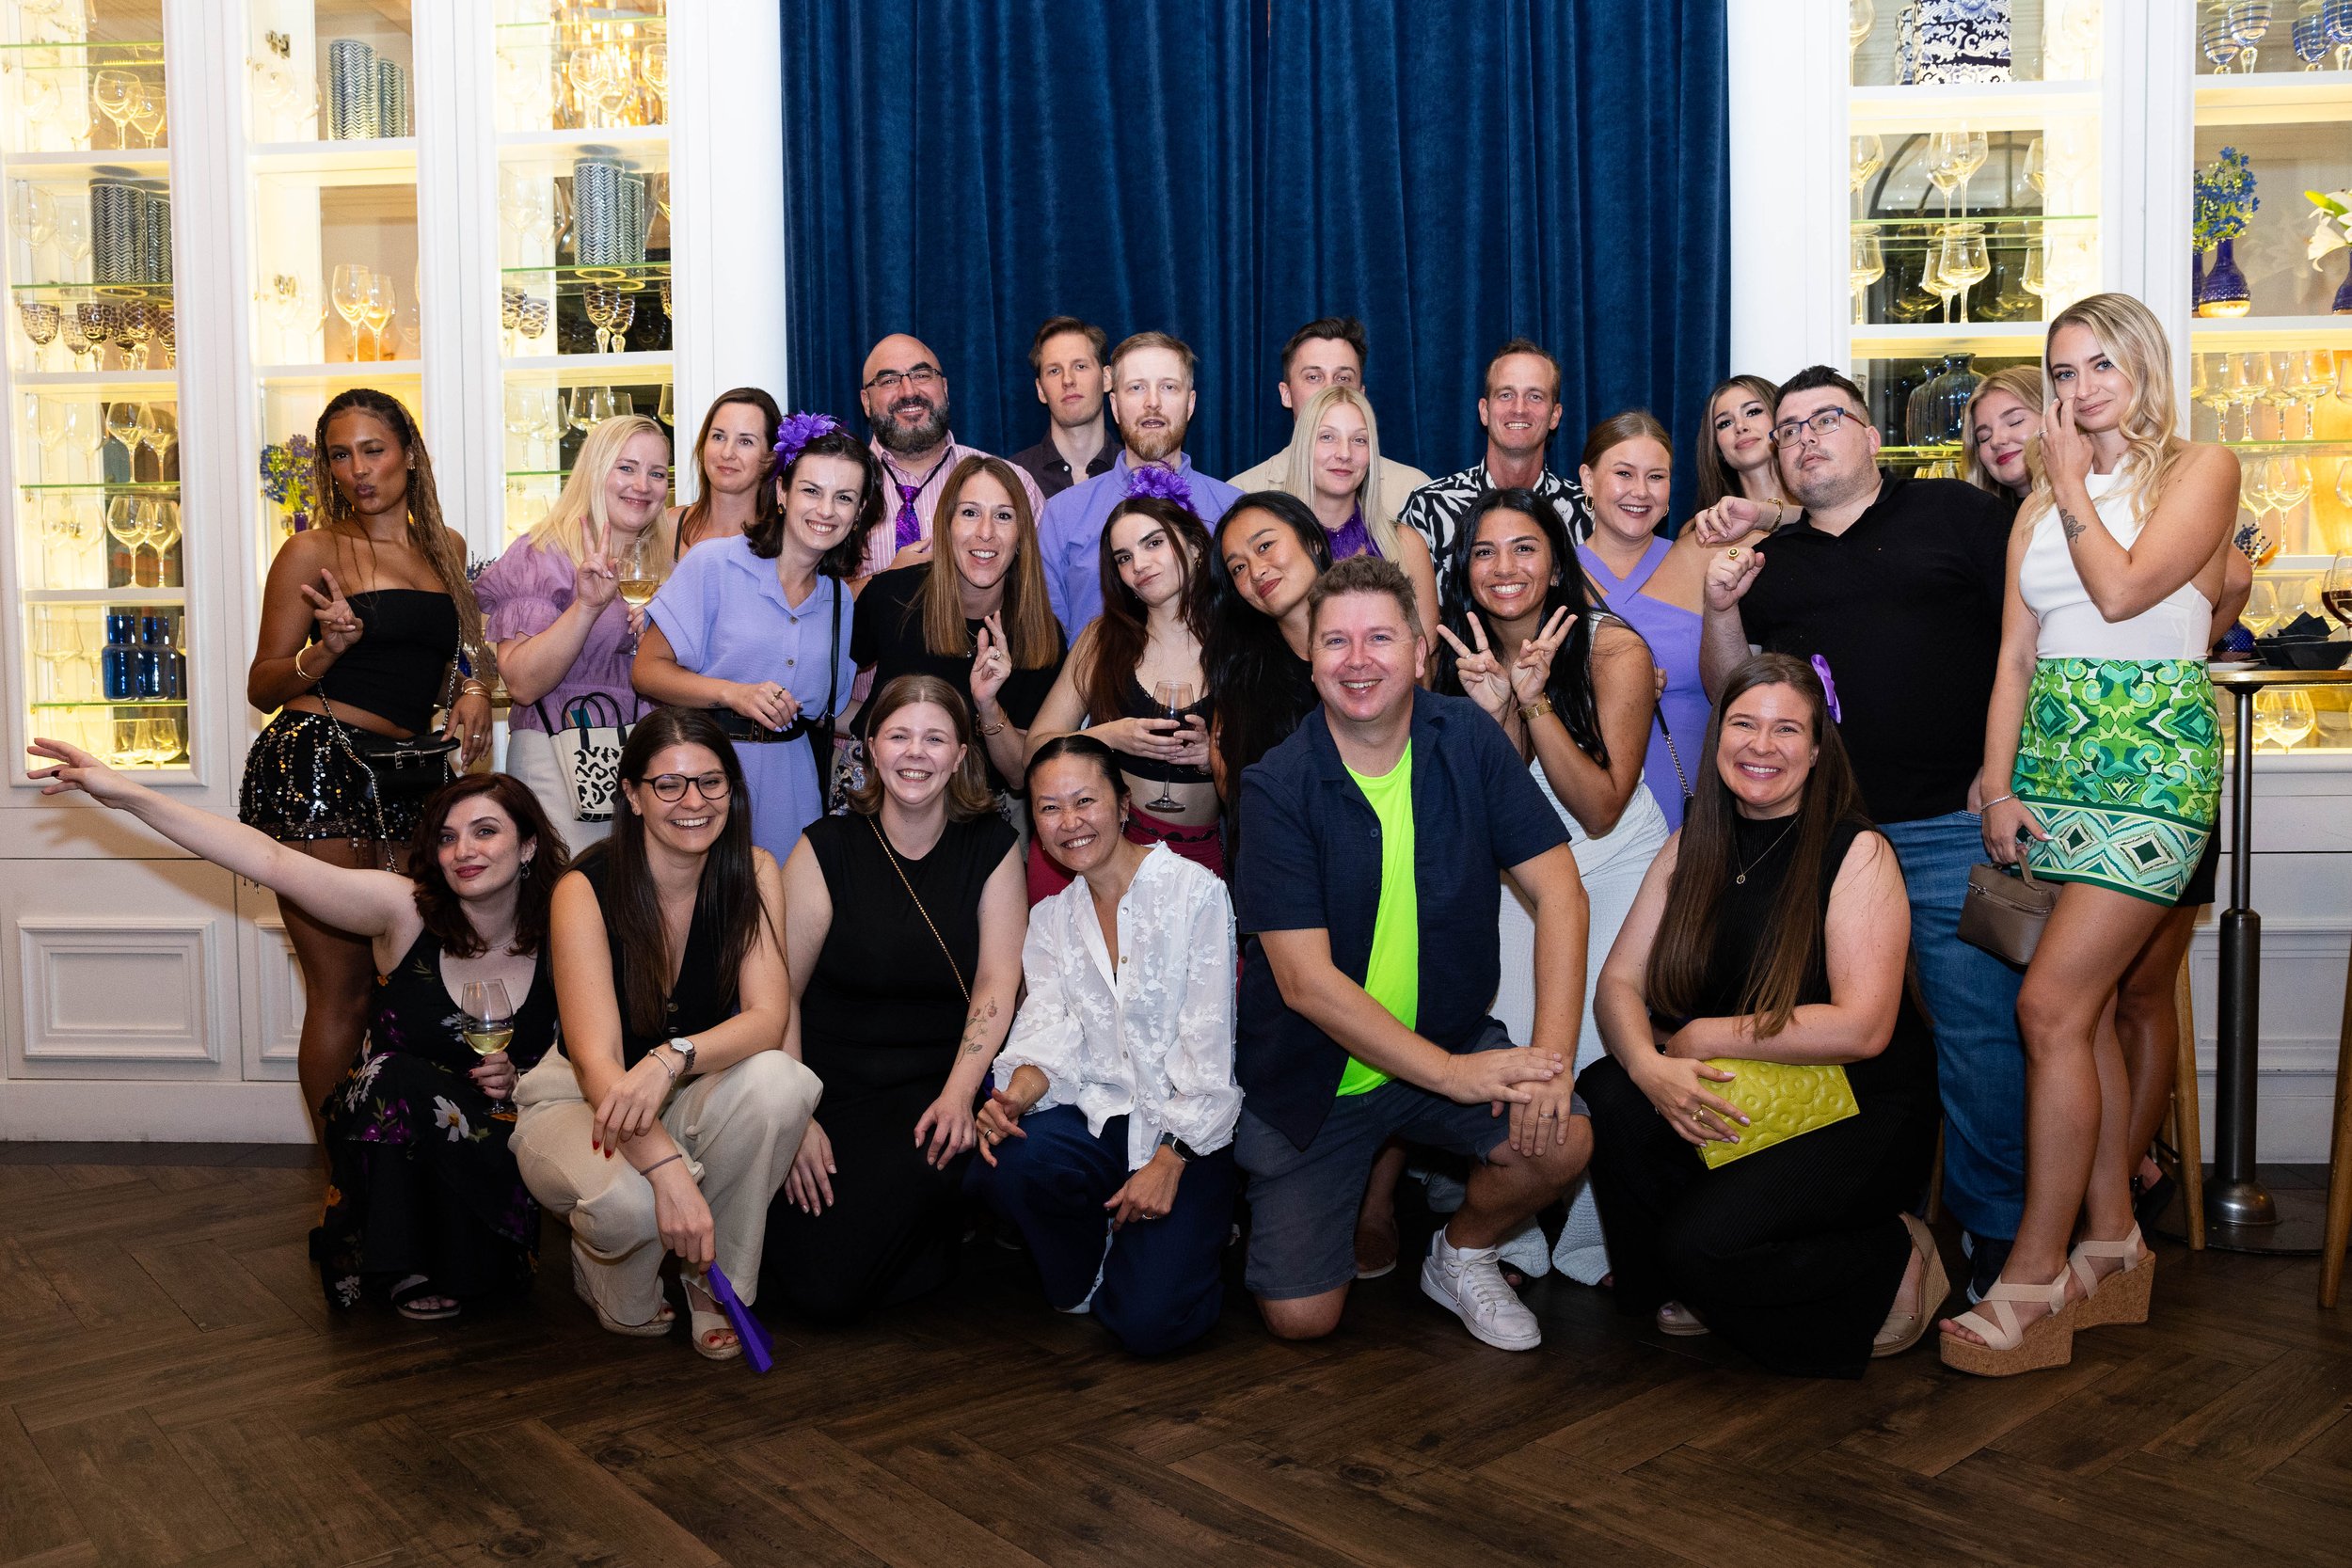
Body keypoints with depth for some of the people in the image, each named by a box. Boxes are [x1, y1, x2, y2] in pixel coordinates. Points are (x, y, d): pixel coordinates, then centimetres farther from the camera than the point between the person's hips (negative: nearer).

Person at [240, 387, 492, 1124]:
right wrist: (326, 651, -17)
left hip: (409, 773, 5)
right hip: (316, 767, -5)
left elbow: (463, 650, 30)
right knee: (343, 986, -5)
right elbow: (262, 686, 2)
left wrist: (474, 690, 8)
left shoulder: (445, 548, 16)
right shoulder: (314, 550, 1)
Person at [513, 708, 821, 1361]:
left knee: (776, 1079, -32)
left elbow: (768, 1018, -19)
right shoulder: (586, 889, -18)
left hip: (692, 1102, 3)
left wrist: (674, 1059, -40)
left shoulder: (753, 873, -9)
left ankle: (717, 1286, -10)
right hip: (579, 1102, -3)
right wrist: (668, 1168, -43)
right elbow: (595, 1060, -27)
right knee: (630, 1200, -37)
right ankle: (625, 1301, 2)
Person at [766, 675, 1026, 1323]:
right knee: (819, 1291, -15)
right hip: (835, 1089, 0)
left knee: (923, 1165, -34)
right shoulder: (827, 849, -1)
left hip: (942, 1085, 0)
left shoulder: (990, 847, 3)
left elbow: (997, 984, -4)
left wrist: (957, 1094, -18)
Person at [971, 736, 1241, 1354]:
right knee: (1001, 1165, -29)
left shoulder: (1196, 891, -6)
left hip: (1189, 1130, -4)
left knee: (1149, 1321, -21)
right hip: (1098, 1114, 4)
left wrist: (1171, 1159, -17)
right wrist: (1014, 1098, -22)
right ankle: (1080, 1278, 4)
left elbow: (1210, 1046, -10)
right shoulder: (1051, 918, 12)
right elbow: (1049, 1035, 0)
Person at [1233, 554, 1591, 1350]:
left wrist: (1552, 1054, -22)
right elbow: (1308, 982, -19)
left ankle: (1461, 1255, 9)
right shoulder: (1276, 786, -16)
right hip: (1309, 1074, -2)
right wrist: (1456, 1075, -25)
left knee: (1562, 1139, -24)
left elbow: (1559, 892, -9)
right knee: (1301, 1318, -6)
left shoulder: (1468, 741, -7)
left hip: (1452, 1039, 2)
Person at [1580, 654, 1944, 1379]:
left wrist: (1706, 1036, -16)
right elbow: (1618, 983, -2)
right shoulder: (1692, 849, 4)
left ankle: (1892, 1264, 4)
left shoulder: (1858, 853, -11)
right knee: (1606, 1094, -22)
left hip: (1860, 1111, -5)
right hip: (1738, 1101, 5)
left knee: (1705, 1239, -26)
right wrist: (1650, 1066, -24)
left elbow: (1861, 1027, -20)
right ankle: (1682, 1292, 3)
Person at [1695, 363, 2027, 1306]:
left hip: (1952, 826, -3)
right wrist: (1721, 610, -2)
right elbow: (1730, 693, 16)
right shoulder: (1768, 558, 18)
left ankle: (1998, 1231, 10)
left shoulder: (1956, 513, 8)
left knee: (1976, 1033, -4)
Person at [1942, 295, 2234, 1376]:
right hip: (2050, 760, 6)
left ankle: (2035, 1276, -7)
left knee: (2051, 1005, -14)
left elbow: (2124, 589, -14)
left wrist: (2074, 485, 0)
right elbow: (2014, 658, 12)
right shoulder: (2040, 505, 18)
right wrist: (1998, 788, 2)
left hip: (2152, 758, -6)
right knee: (2083, 1007, 6)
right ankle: (2111, 1245, 17)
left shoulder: (2201, 469, 2)